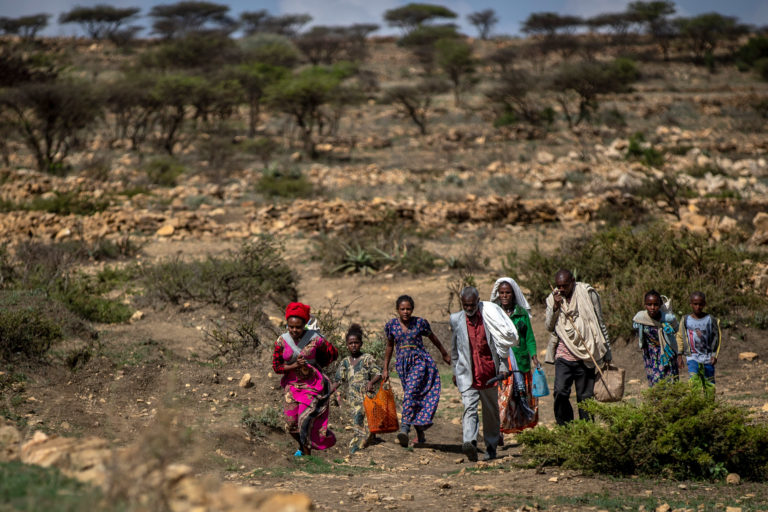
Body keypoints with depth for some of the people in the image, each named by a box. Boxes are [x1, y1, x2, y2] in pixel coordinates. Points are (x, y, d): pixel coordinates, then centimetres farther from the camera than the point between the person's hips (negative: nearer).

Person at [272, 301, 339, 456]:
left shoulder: (315, 339, -12)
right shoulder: (282, 342, -6)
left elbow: (333, 354, 2)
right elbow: (276, 366, -3)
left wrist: (314, 366, 1)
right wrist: (294, 366, -19)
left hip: (312, 384, -3)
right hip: (292, 384, 4)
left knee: (305, 421, -13)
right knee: (291, 425, 6)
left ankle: (307, 453, 5)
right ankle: (302, 447, 37)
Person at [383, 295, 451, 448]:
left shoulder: (420, 323, -2)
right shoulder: (391, 325, 4)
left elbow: (433, 339, 13)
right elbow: (390, 346, 17)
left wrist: (445, 355, 26)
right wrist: (386, 369, 19)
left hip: (420, 362, -3)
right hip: (403, 364, 3)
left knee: (411, 392, -23)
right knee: (415, 399, 7)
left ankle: (404, 428, -32)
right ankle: (420, 434, 16)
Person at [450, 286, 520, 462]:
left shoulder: (489, 317, -1)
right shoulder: (456, 320, 4)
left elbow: (502, 342, 5)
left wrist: (503, 366, 0)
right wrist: (455, 370, 16)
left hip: (489, 372, 1)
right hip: (467, 374, -1)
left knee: (491, 411, 9)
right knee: (469, 408, -16)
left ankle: (491, 447, 20)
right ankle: (469, 442, -33)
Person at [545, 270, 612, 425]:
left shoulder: (588, 294, 1)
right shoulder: (552, 299, 8)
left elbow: (600, 324, 7)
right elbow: (549, 326, 2)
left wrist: (607, 354, 7)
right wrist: (555, 307, -13)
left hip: (585, 357, -1)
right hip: (563, 356, 1)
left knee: (585, 396, 2)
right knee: (560, 392, -12)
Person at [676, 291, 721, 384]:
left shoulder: (710, 320, -3)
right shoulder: (686, 320, -1)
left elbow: (717, 337, 4)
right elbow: (680, 337, 9)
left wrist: (715, 355, -2)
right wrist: (679, 354, 5)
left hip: (708, 357, 1)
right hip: (692, 356, -1)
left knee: (709, 381, 7)